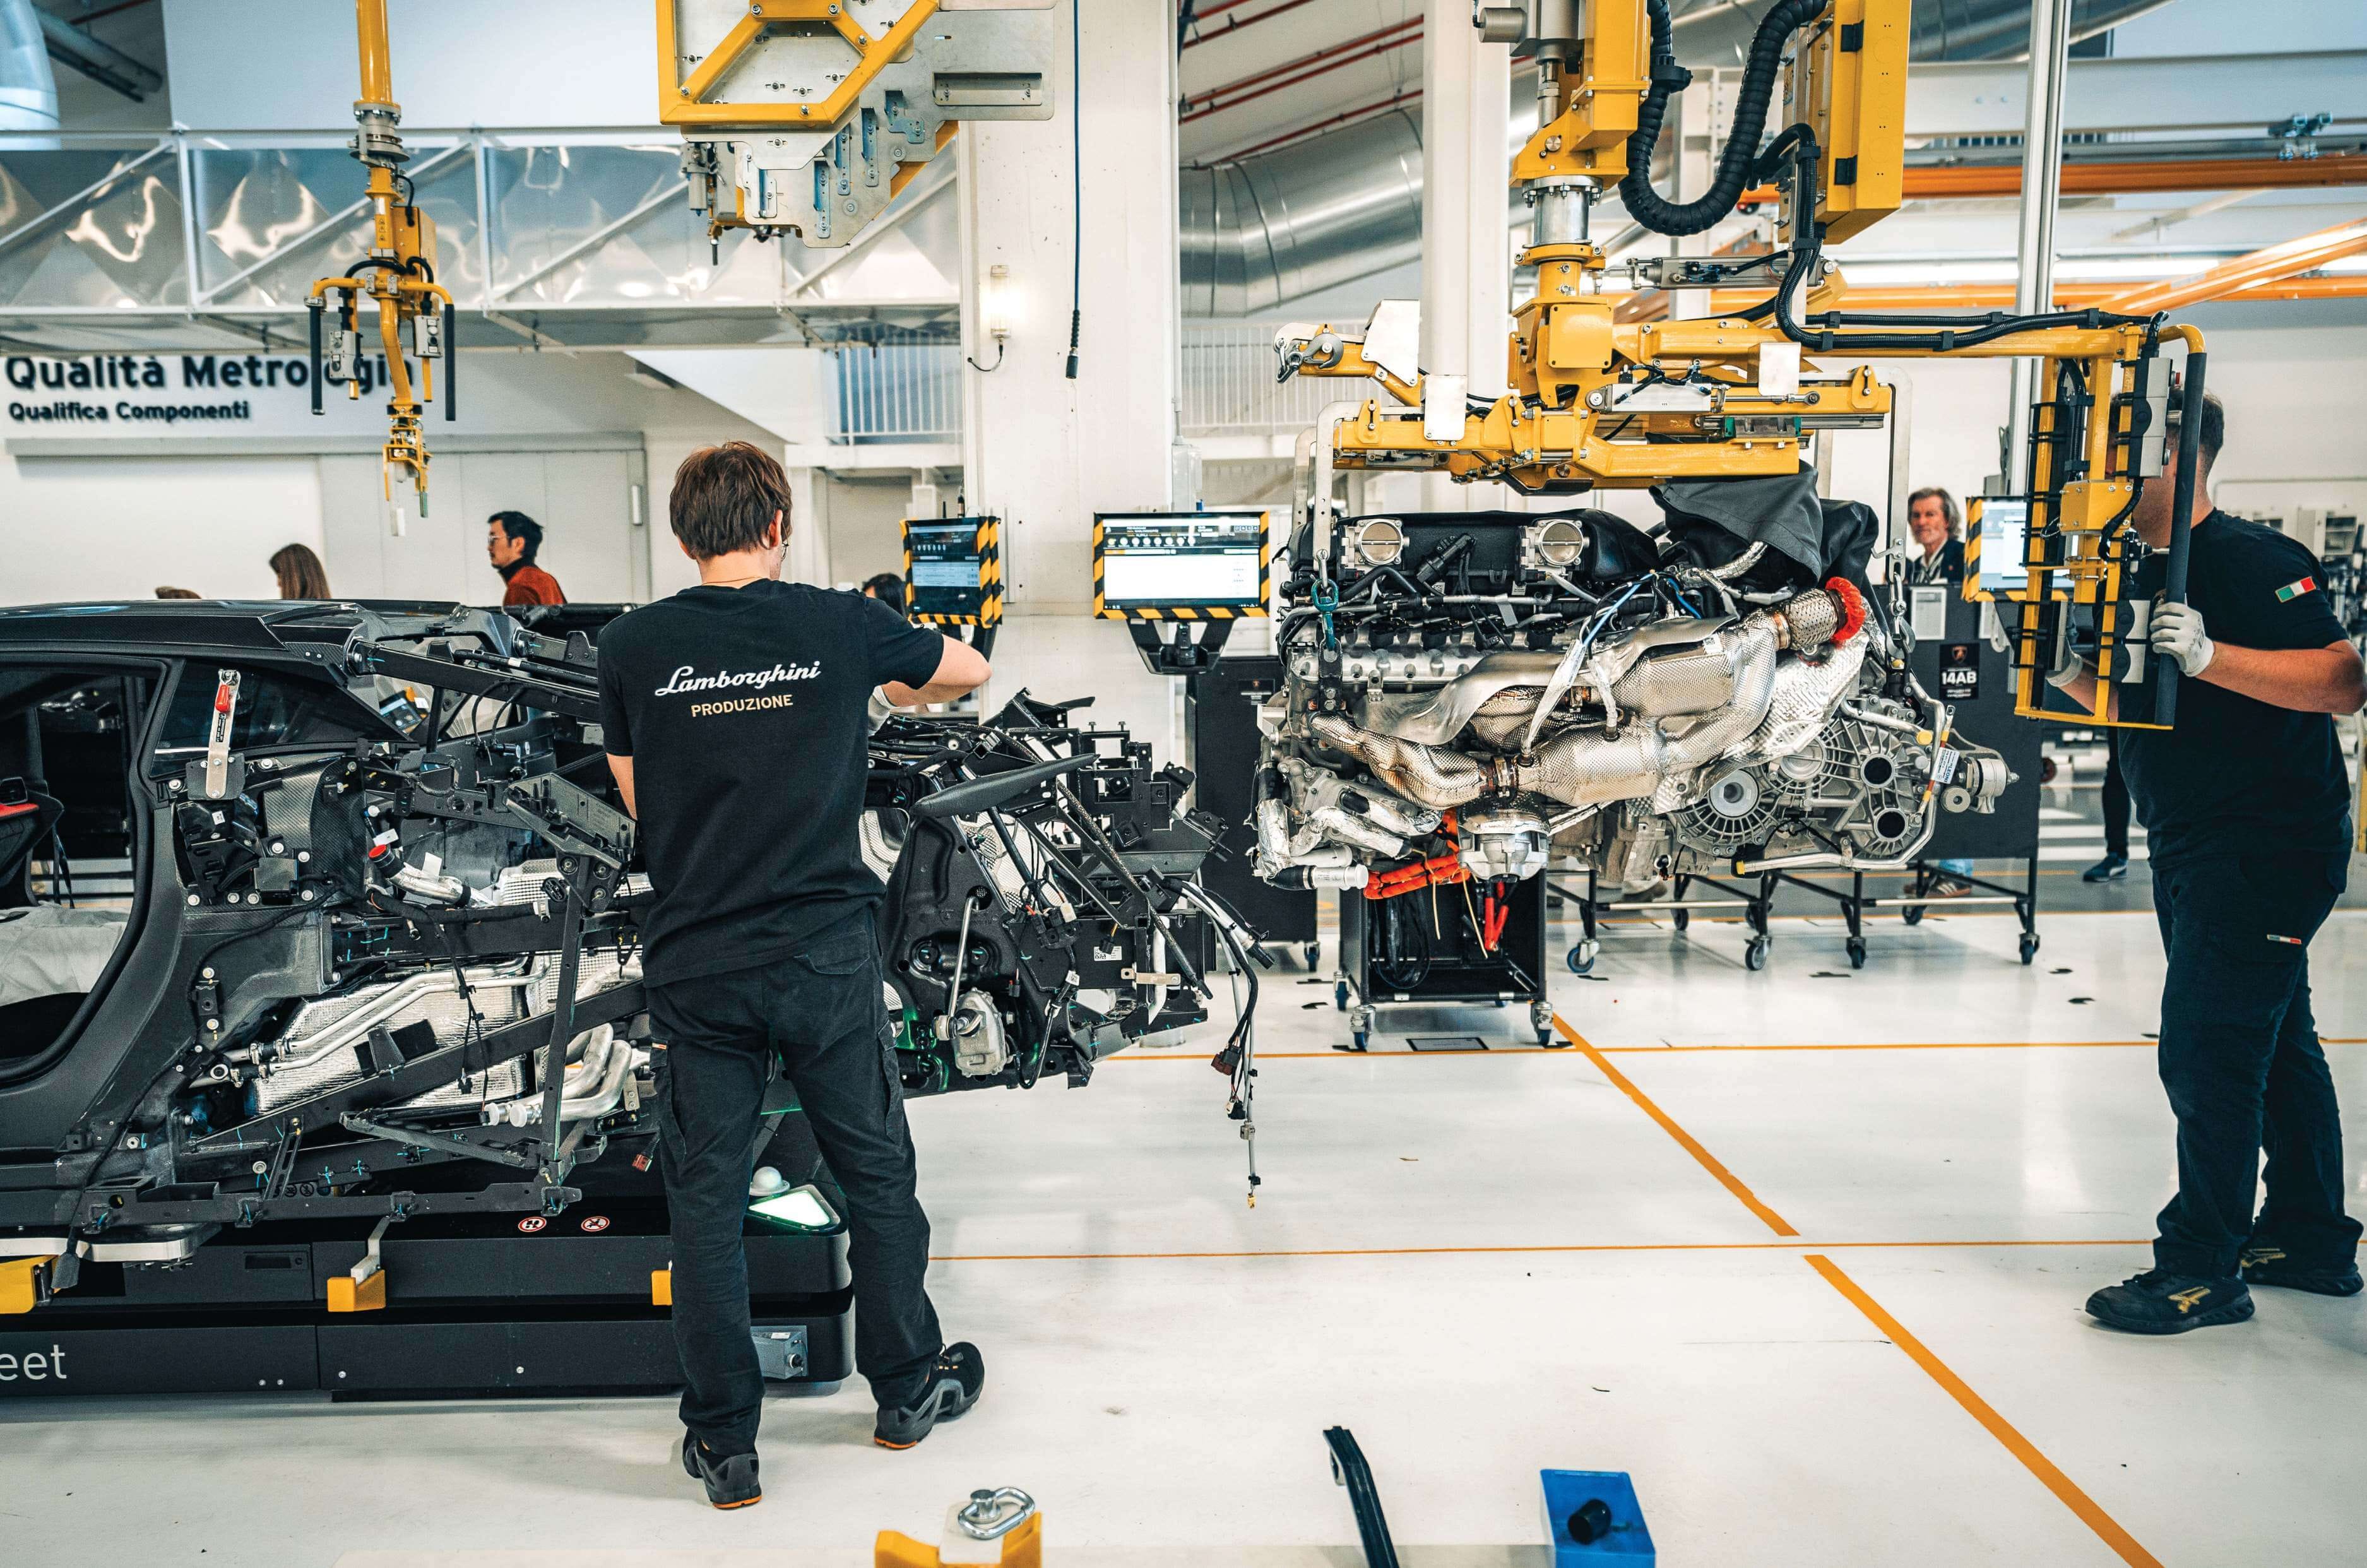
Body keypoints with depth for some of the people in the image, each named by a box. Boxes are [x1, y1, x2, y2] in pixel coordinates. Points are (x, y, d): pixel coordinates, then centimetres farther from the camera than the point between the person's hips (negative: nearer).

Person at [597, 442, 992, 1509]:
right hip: (827, 958, 0)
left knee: (705, 1198, 12)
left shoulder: (631, 647, -2)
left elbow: (639, 806, 8)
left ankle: (723, 1443, 22)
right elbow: (968, 670, 16)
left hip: (696, 966, 1)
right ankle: (908, 1388, 33)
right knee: (877, 1173, 17)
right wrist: (895, 691, 36)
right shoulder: (840, 627, -3)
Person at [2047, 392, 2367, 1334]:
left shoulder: (2255, 560, -15)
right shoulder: (2139, 575, 11)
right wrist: (2065, 670, -2)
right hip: (2191, 846, 9)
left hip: (2271, 844, -9)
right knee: (2273, 1039, 18)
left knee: (2207, 1051, -8)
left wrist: (2210, 654, -32)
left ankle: (2202, 1270, 3)